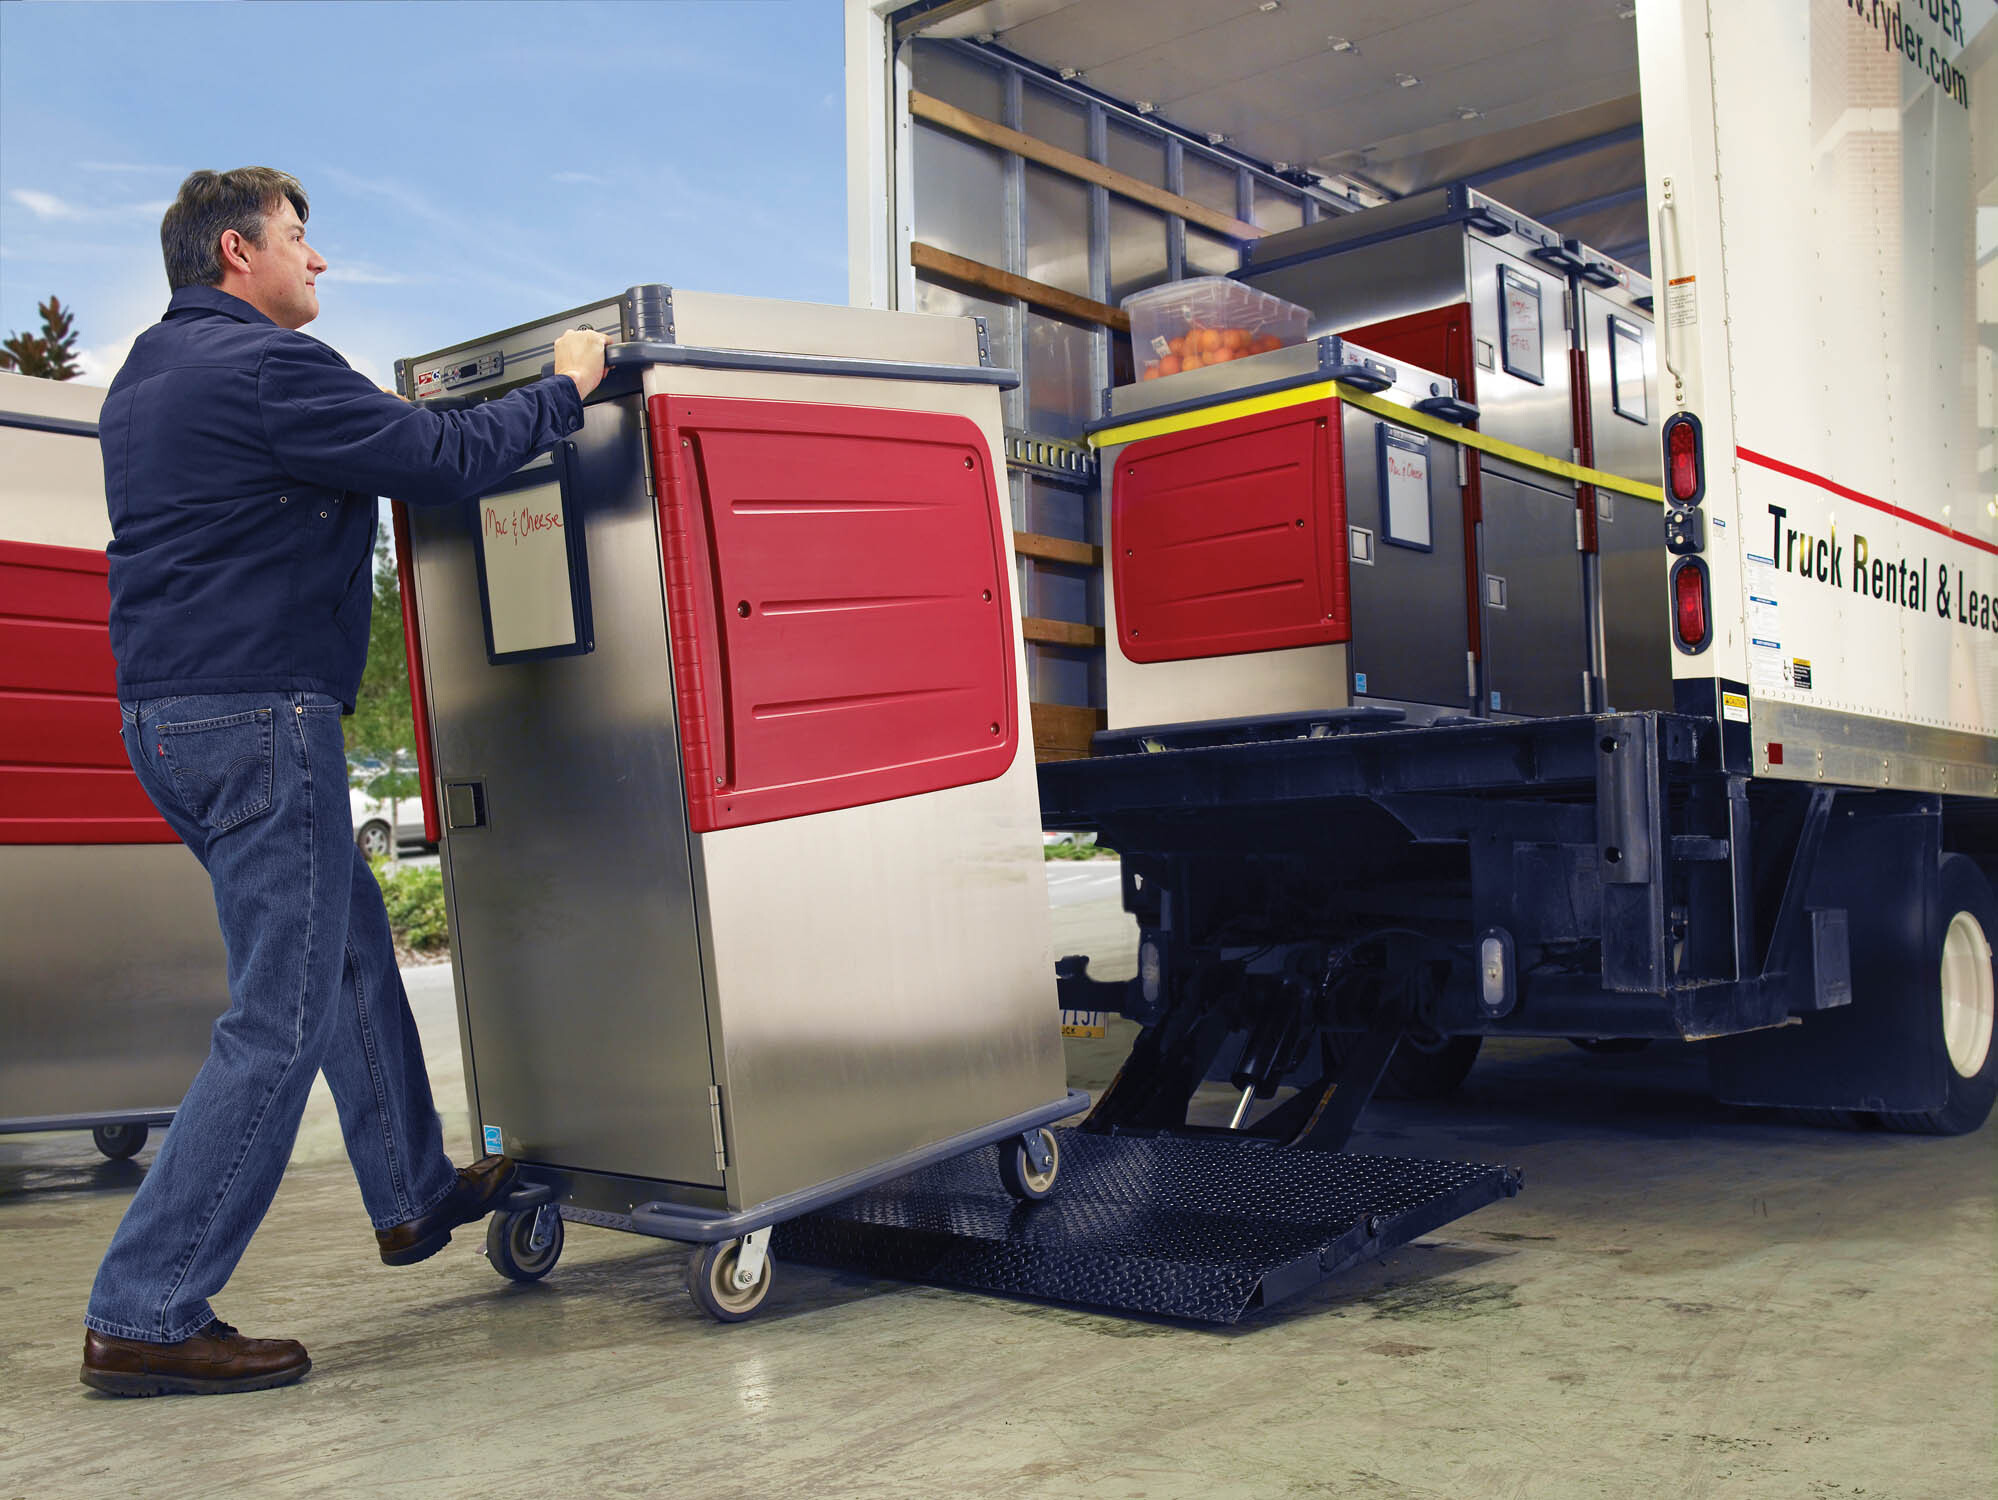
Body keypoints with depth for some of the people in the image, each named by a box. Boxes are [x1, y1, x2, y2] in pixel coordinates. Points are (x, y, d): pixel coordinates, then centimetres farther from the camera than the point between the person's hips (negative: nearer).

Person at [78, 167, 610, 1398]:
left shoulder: (147, 374, 17)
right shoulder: (267, 366, -14)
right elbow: (446, 460, -16)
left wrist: (388, 421, 26)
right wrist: (566, 388, -2)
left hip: (168, 710, 11)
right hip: (258, 711, -11)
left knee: (352, 941, 21)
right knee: (278, 1022, -5)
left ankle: (416, 1195, 33)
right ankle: (146, 1317, 0)